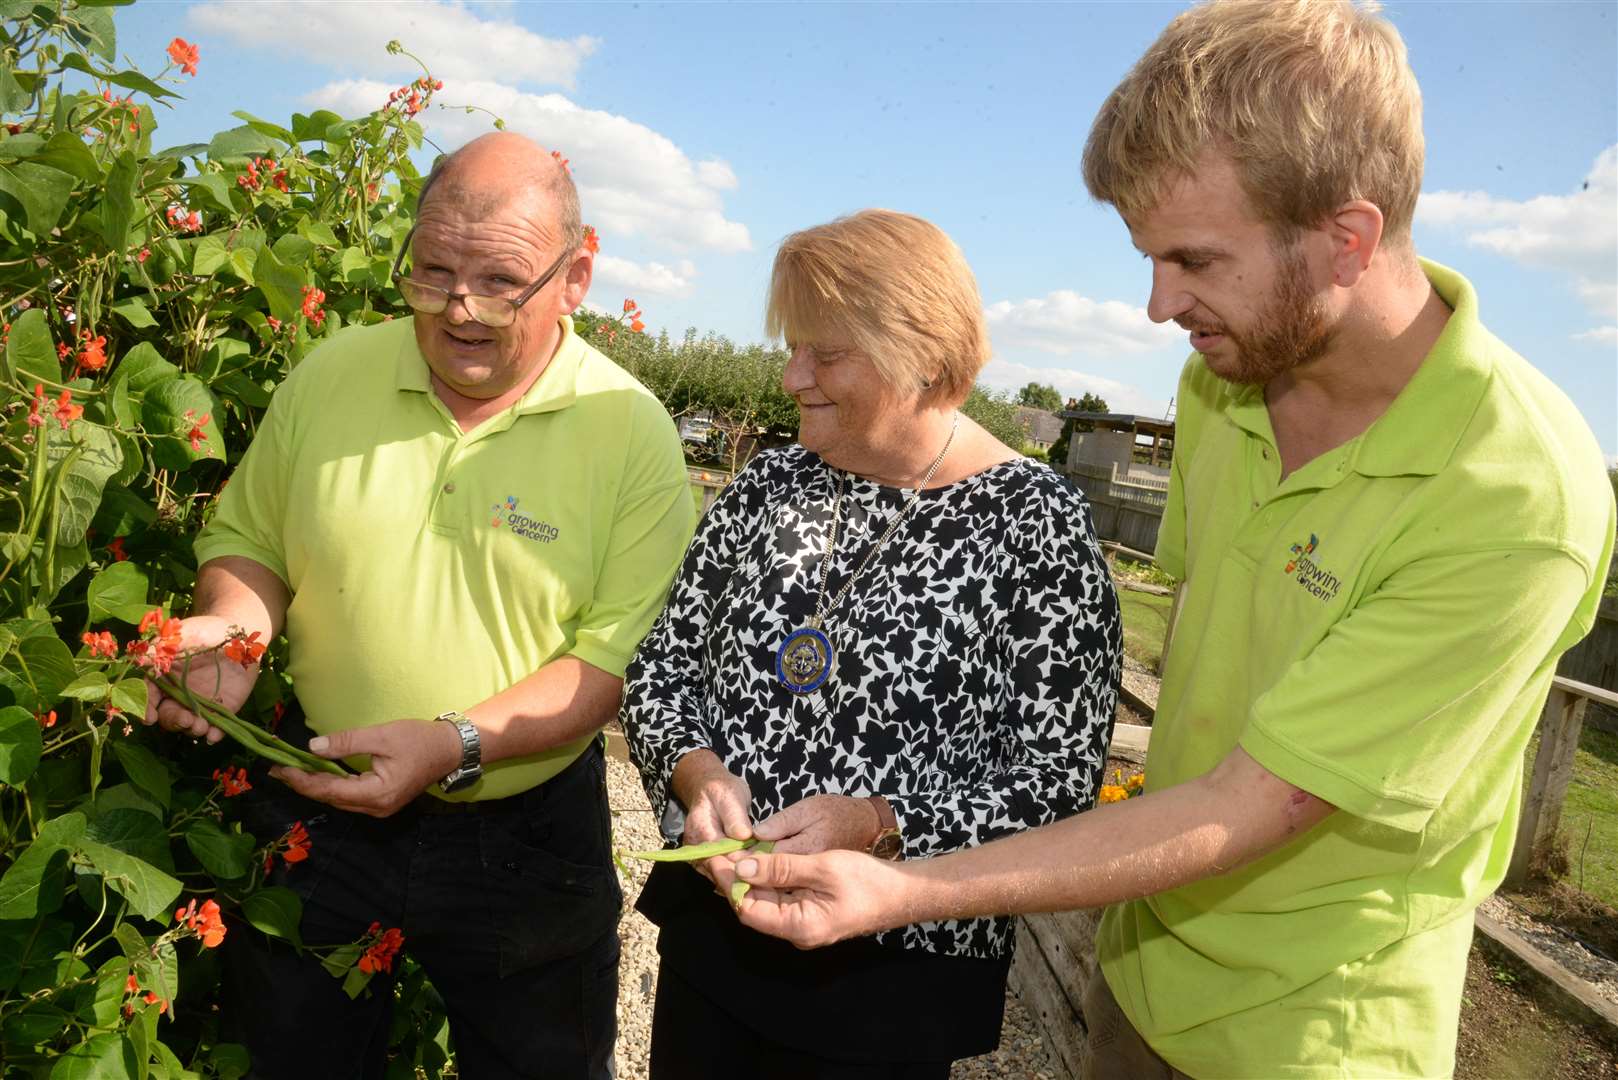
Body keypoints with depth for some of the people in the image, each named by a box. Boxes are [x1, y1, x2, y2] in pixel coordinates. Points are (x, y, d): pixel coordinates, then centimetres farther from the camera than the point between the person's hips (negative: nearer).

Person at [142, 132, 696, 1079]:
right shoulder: (328, 377, -5)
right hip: (317, 809, 3)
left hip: (524, 836, -2)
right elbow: (249, 540, 7)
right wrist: (234, 625, -14)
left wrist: (457, 745, -27)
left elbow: (617, 656, -17)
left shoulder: (633, 433, -15)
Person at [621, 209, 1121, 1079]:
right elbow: (662, 663, 4)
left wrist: (877, 826, -26)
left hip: (892, 974, -4)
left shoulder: (1037, 524, -14)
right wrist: (695, 772, -14)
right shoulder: (769, 484, 0)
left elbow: (1060, 779, -15)